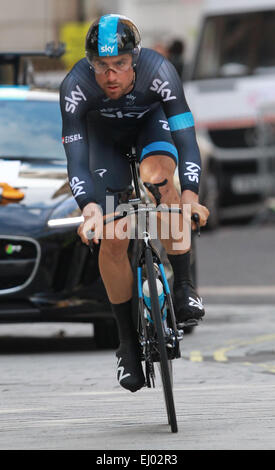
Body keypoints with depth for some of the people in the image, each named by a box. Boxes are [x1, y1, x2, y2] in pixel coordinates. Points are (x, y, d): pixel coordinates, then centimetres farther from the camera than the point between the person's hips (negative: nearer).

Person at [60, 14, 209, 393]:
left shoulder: (159, 72, -36)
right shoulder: (76, 86, -35)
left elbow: (186, 138, -38)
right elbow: (76, 158, -36)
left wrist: (190, 194, -52)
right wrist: (89, 207, -52)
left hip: (151, 121, -1)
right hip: (103, 134, 1)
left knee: (158, 176, -35)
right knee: (112, 239, -10)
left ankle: (183, 285, -20)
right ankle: (127, 341, 5)